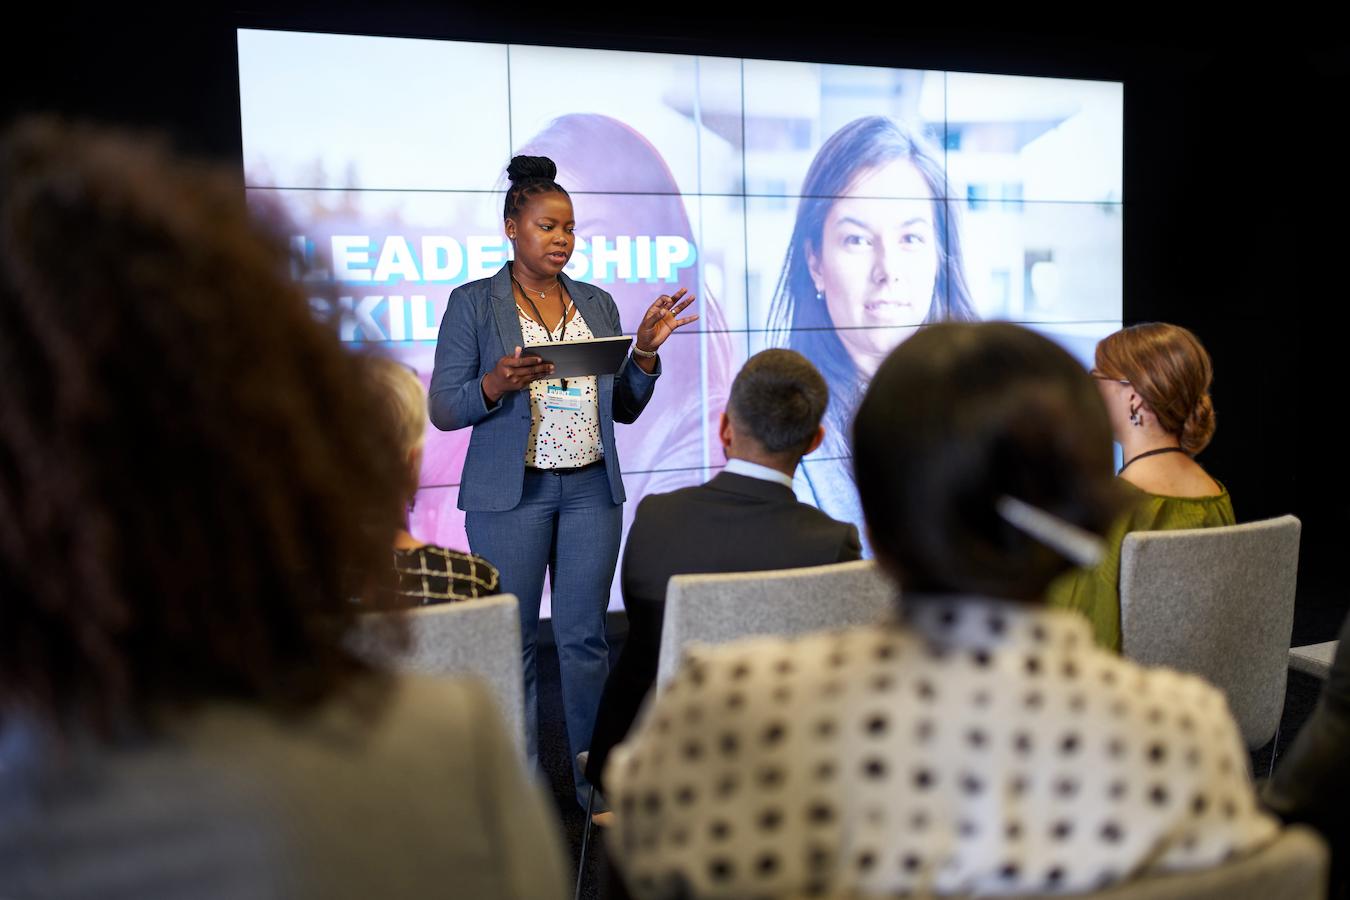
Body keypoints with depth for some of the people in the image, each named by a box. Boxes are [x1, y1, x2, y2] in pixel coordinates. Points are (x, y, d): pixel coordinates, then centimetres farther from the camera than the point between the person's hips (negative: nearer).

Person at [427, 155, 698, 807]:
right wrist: (495, 384, -22)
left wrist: (646, 349, -3)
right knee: (511, 640, 1)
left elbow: (624, 409, 13)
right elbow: (444, 410, -4)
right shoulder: (473, 303, 0)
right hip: (509, 494, -3)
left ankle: (595, 779, 17)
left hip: (591, 490, 3)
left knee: (585, 636, 6)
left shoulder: (598, 304, 11)